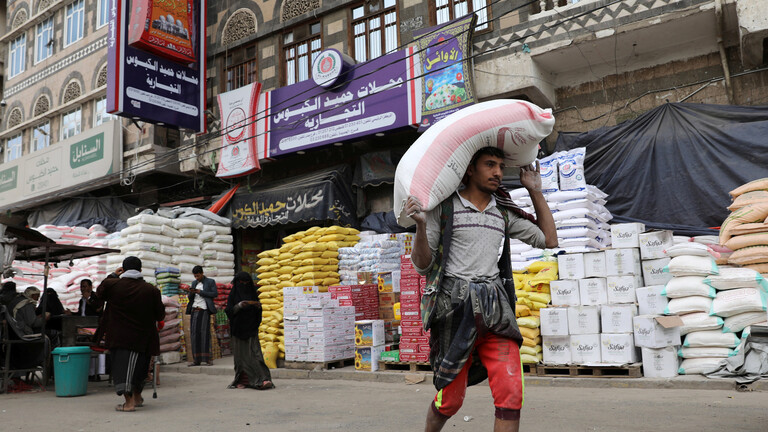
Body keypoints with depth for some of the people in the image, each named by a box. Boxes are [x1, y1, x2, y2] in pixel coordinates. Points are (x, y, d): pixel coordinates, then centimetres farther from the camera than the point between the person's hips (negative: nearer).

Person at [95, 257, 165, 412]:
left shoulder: (112, 284, -6)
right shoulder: (151, 290, -7)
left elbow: (99, 293, 19)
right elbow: (160, 316, 0)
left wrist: (113, 275, 25)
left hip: (118, 336, -1)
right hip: (141, 338, 1)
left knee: (122, 366, 1)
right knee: (138, 366, 17)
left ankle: (129, 401, -10)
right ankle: (137, 397, 34)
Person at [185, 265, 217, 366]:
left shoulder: (210, 282, 4)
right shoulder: (194, 283, 19)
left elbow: (215, 294, -6)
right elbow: (190, 298, 20)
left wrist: (201, 292, -11)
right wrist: (191, 293, -3)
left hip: (204, 310, -5)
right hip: (194, 311, 5)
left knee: (205, 333, -11)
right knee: (194, 334, 0)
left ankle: (208, 359, -11)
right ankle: (196, 360, 2)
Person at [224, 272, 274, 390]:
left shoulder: (253, 294, 10)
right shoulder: (233, 295, 4)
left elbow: (258, 313, 11)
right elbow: (229, 311, -5)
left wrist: (258, 306, -11)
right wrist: (239, 305, -21)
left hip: (251, 329, 1)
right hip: (238, 329, -1)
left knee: (254, 352, -8)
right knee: (241, 354, 0)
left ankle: (262, 379, -16)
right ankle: (241, 380, 8)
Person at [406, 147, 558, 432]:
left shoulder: (504, 213, 14)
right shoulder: (443, 207, 1)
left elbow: (549, 240, 18)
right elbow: (422, 265, 0)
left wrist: (535, 191, 15)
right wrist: (421, 225, -19)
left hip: (494, 308, 4)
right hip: (454, 306, -3)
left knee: (511, 393, -10)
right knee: (451, 399, 5)